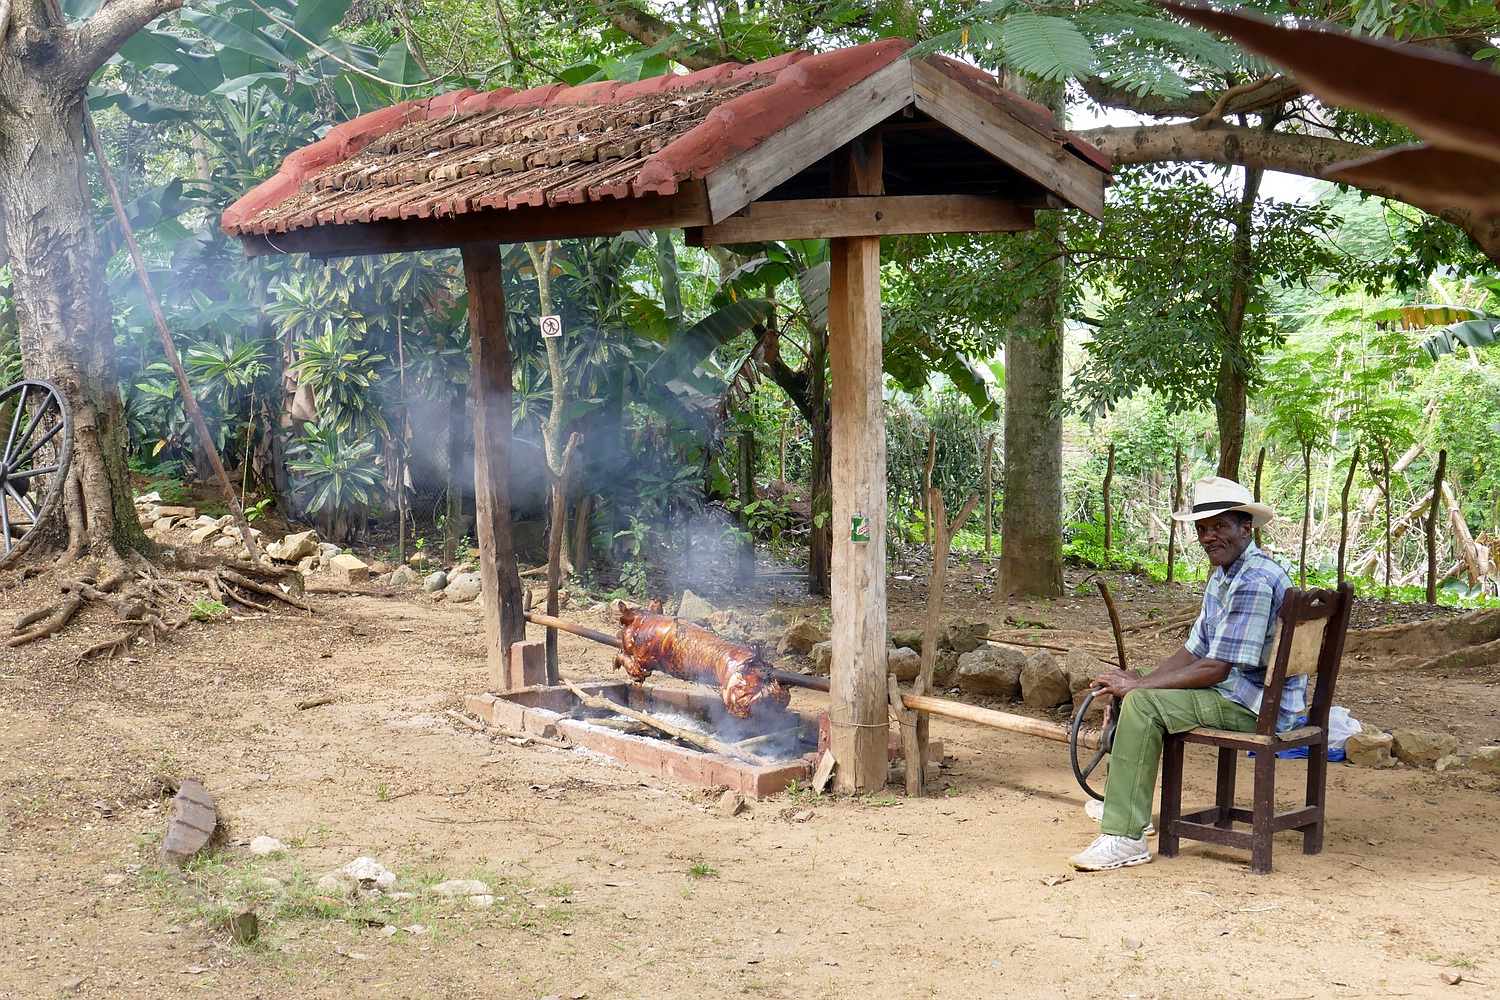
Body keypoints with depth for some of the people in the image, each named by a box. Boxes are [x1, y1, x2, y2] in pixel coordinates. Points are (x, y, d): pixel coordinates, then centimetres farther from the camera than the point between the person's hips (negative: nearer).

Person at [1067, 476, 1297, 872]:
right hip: (1233, 691, 11)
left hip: (1258, 705, -11)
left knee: (1143, 704, -25)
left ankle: (1124, 838, -25)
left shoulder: (1255, 583, -23)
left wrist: (1137, 685, -19)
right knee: (1135, 692, 17)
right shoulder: (1223, 576, 12)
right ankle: (1122, 799, 26)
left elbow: (1214, 670, -25)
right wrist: (1141, 680, -3)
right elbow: (1195, 649, 13)